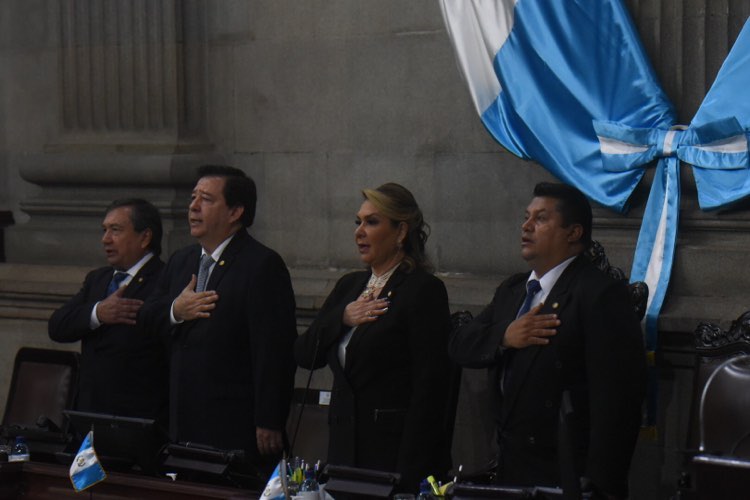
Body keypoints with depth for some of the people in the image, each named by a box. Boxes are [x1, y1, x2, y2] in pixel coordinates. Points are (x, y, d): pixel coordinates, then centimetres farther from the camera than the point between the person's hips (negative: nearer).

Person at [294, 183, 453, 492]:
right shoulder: (349, 286, 15)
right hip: (344, 449, 7)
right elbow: (305, 355, 11)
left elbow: (429, 386, -13)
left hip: (395, 451, -7)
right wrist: (343, 318, -6)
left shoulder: (424, 290, -8)